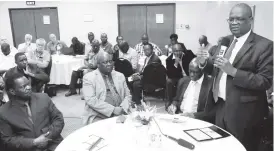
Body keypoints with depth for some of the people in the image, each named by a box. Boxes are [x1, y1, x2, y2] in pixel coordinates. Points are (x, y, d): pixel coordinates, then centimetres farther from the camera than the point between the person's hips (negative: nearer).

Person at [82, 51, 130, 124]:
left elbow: (127, 95, 14)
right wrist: (113, 109, -17)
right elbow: (91, 100, -11)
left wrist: (123, 108, -7)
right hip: (98, 118, -4)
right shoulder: (89, 77, 0)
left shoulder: (120, 76, 14)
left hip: (120, 115, 5)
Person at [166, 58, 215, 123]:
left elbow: (212, 112, -8)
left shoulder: (211, 84, -6)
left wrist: (194, 115, -20)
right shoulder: (183, 81, 12)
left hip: (197, 120, -4)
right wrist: (173, 105, 0)